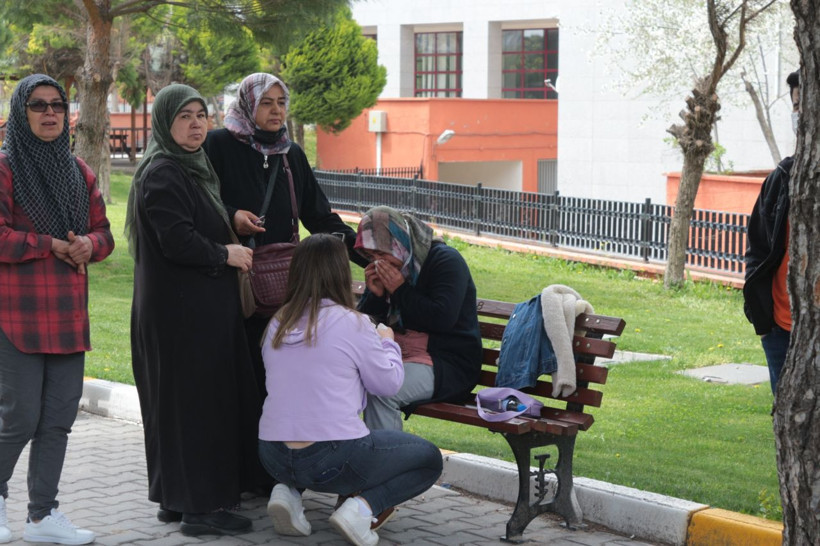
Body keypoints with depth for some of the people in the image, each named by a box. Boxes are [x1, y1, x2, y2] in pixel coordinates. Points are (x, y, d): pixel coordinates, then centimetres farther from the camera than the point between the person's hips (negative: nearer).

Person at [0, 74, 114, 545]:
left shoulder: (78, 171, 15)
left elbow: (104, 233, 16)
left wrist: (87, 244, -6)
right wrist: (53, 245, -15)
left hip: (69, 312, 6)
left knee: (60, 416, 6)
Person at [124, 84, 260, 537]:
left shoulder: (193, 167, 16)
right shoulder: (161, 173, -14)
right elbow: (177, 241, -22)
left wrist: (233, 223, 11)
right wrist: (225, 254, -10)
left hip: (202, 307, 10)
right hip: (180, 309, -10)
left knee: (210, 395, 13)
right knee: (192, 400, -5)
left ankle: (176, 498, 21)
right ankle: (199, 506, 0)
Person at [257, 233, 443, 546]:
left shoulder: (278, 324, 6)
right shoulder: (351, 323, -10)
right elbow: (389, 383, -1)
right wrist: (387, 342, 18)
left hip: (273, 458, 6)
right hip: (332, 460, -5)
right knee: (430, 459, 13)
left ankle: (288, 491, 11)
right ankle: (361, 507, -7)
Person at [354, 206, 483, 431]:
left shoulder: (445, 260, -8)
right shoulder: (385, 266, 14)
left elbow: (443, 318, -21)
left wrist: (400, 290, -16)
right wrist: (375, 294, -7)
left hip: (449, 364, -7)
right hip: (397, 357, 7)